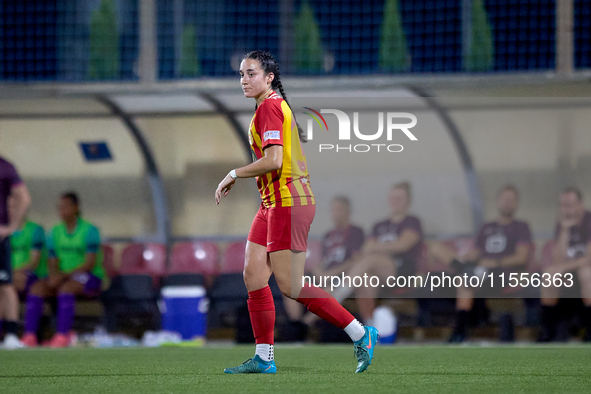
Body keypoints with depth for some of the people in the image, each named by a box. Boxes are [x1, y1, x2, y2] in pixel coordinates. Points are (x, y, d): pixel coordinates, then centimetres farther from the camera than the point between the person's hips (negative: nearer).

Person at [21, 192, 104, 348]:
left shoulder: (90, 230, -7)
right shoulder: (56, 232, 10)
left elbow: (90, 263, -15)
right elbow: (52, 263, 8)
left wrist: (64, 275, -24)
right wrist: (54, 275, -16)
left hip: (90, 278, -5)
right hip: (63, 278, 5)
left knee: (66, 287, -37)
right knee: (37, 288, -22)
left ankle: (63, 335, -41)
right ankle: (30, 335, -31)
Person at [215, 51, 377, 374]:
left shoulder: (269, 107, -14)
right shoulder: (277, 106, 17)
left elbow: (273, 161, -23)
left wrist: (234, 175, -12)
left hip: (288, 203, -10)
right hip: (273, 203, 10)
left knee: (290, 287, -9)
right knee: (253, 276, 5)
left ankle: (361, 334, -1)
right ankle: (263, 358, 8)